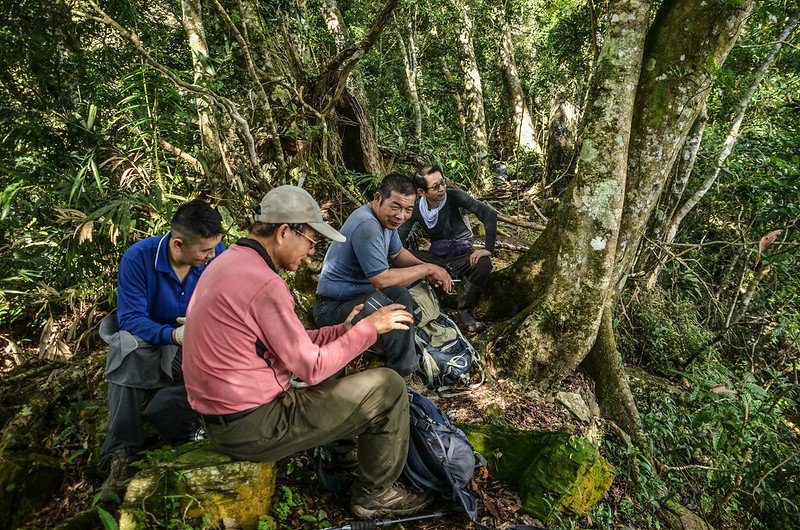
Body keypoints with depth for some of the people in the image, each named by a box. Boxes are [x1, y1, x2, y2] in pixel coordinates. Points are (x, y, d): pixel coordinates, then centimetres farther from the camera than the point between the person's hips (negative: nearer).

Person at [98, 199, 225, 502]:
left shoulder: (215, 253, -15)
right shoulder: (138, 257, -21)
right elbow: (130, 317, -21)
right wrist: (173, 334, -38)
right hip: (150, 335, -1)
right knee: (127, 349, -35)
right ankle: (121, 455, -28)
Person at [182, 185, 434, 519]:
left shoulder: (228, 264, 7)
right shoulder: (264, 283, -24)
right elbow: (312, 367, -18)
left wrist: (344, 329, 7)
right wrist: (369, 327, -8)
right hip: (254, 428, -10)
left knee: (338, 382, 28)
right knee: (388, 387, -4)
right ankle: (376, 493, 16)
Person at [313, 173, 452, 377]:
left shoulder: (387, 218, 4)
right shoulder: (366, 225, -27)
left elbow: (397, 254, 19)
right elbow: (382, 280, -29)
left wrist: (426, 269, 0)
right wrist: (428, 269, -18)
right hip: (333, 306, -11)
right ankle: (403, 374, -9)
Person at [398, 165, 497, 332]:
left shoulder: (454, 197, -15)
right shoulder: (417, 210, -4)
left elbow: (489, 213, -23)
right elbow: (400, 240, -6)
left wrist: (488, 248, -30)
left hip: (462, 254, -2)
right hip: (436, 257, 2)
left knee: (483, 264, -34)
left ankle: (465, 312, -14)